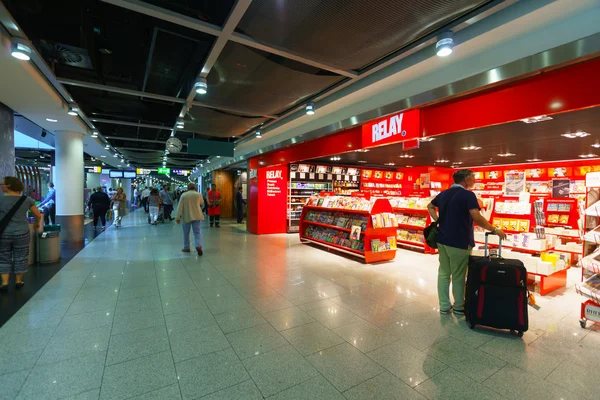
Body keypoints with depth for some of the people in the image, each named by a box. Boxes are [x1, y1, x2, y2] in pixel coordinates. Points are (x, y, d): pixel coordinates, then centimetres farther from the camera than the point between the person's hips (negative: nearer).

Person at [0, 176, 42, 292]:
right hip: (21, 234, 1)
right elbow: (38, 215, 1)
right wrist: (37, 223, 19)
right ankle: (18, 281, 20)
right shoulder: (26, 200, -4)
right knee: (20, 258, 12)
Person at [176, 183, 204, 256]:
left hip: (187, 216, -1)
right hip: (197, 216, 1)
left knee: (186, 233, 13)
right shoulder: (199, 194, 0)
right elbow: (202, 203, 17)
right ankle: (198, 246, -18)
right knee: (197, 232, 1)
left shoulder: (183, 195, -3)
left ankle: (186, 247, 20)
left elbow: (180, 207, -5)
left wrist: (178, 217, -4)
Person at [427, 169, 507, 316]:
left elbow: (430, 206, 23)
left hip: (442, 239, 7)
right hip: (459, 242, -6)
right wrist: (494, 230, -11)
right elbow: (477, 218, -22)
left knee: (443, 273, 13)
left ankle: (444, 306, 21)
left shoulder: (444, 194, 9)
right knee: (458, 276, 8)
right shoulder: (468, 195, -14)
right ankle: (458, 307, 24)